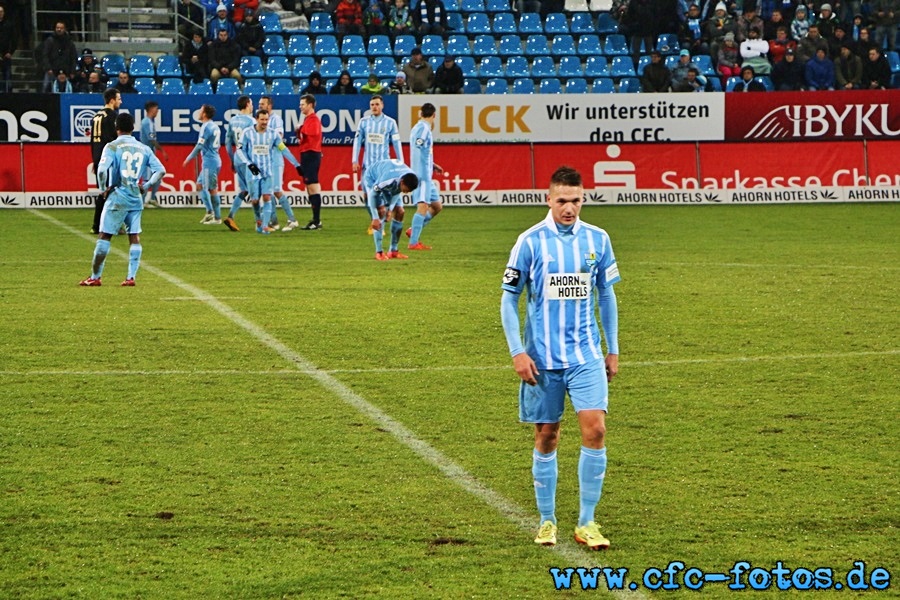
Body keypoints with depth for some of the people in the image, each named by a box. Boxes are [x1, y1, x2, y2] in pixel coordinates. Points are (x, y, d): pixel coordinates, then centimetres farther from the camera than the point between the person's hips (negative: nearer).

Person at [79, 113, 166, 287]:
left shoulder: (112, 147, -7)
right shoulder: (143, 148, 7)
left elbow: (102, 170, -20)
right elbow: (160, 170, 2)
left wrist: (104, 188, -5)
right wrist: (145, 186, 9)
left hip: (117, 197, -4)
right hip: (136, 198, 4)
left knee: (104, 236, 2)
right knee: (135, 237, 7)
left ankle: (95, 277, 5)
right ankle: (131, 277, 2)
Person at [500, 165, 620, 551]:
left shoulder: (597, 240, 4)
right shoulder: (530, 241, -5)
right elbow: (508, 299, -1)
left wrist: (613, 350, 13)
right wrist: (517, 352, -8)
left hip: (586, 355, 2)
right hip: (542, 358, -2)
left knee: (595, 429, -12)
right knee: (546, 437, 5)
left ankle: (587, 523, -4)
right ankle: (547, 522, 18)